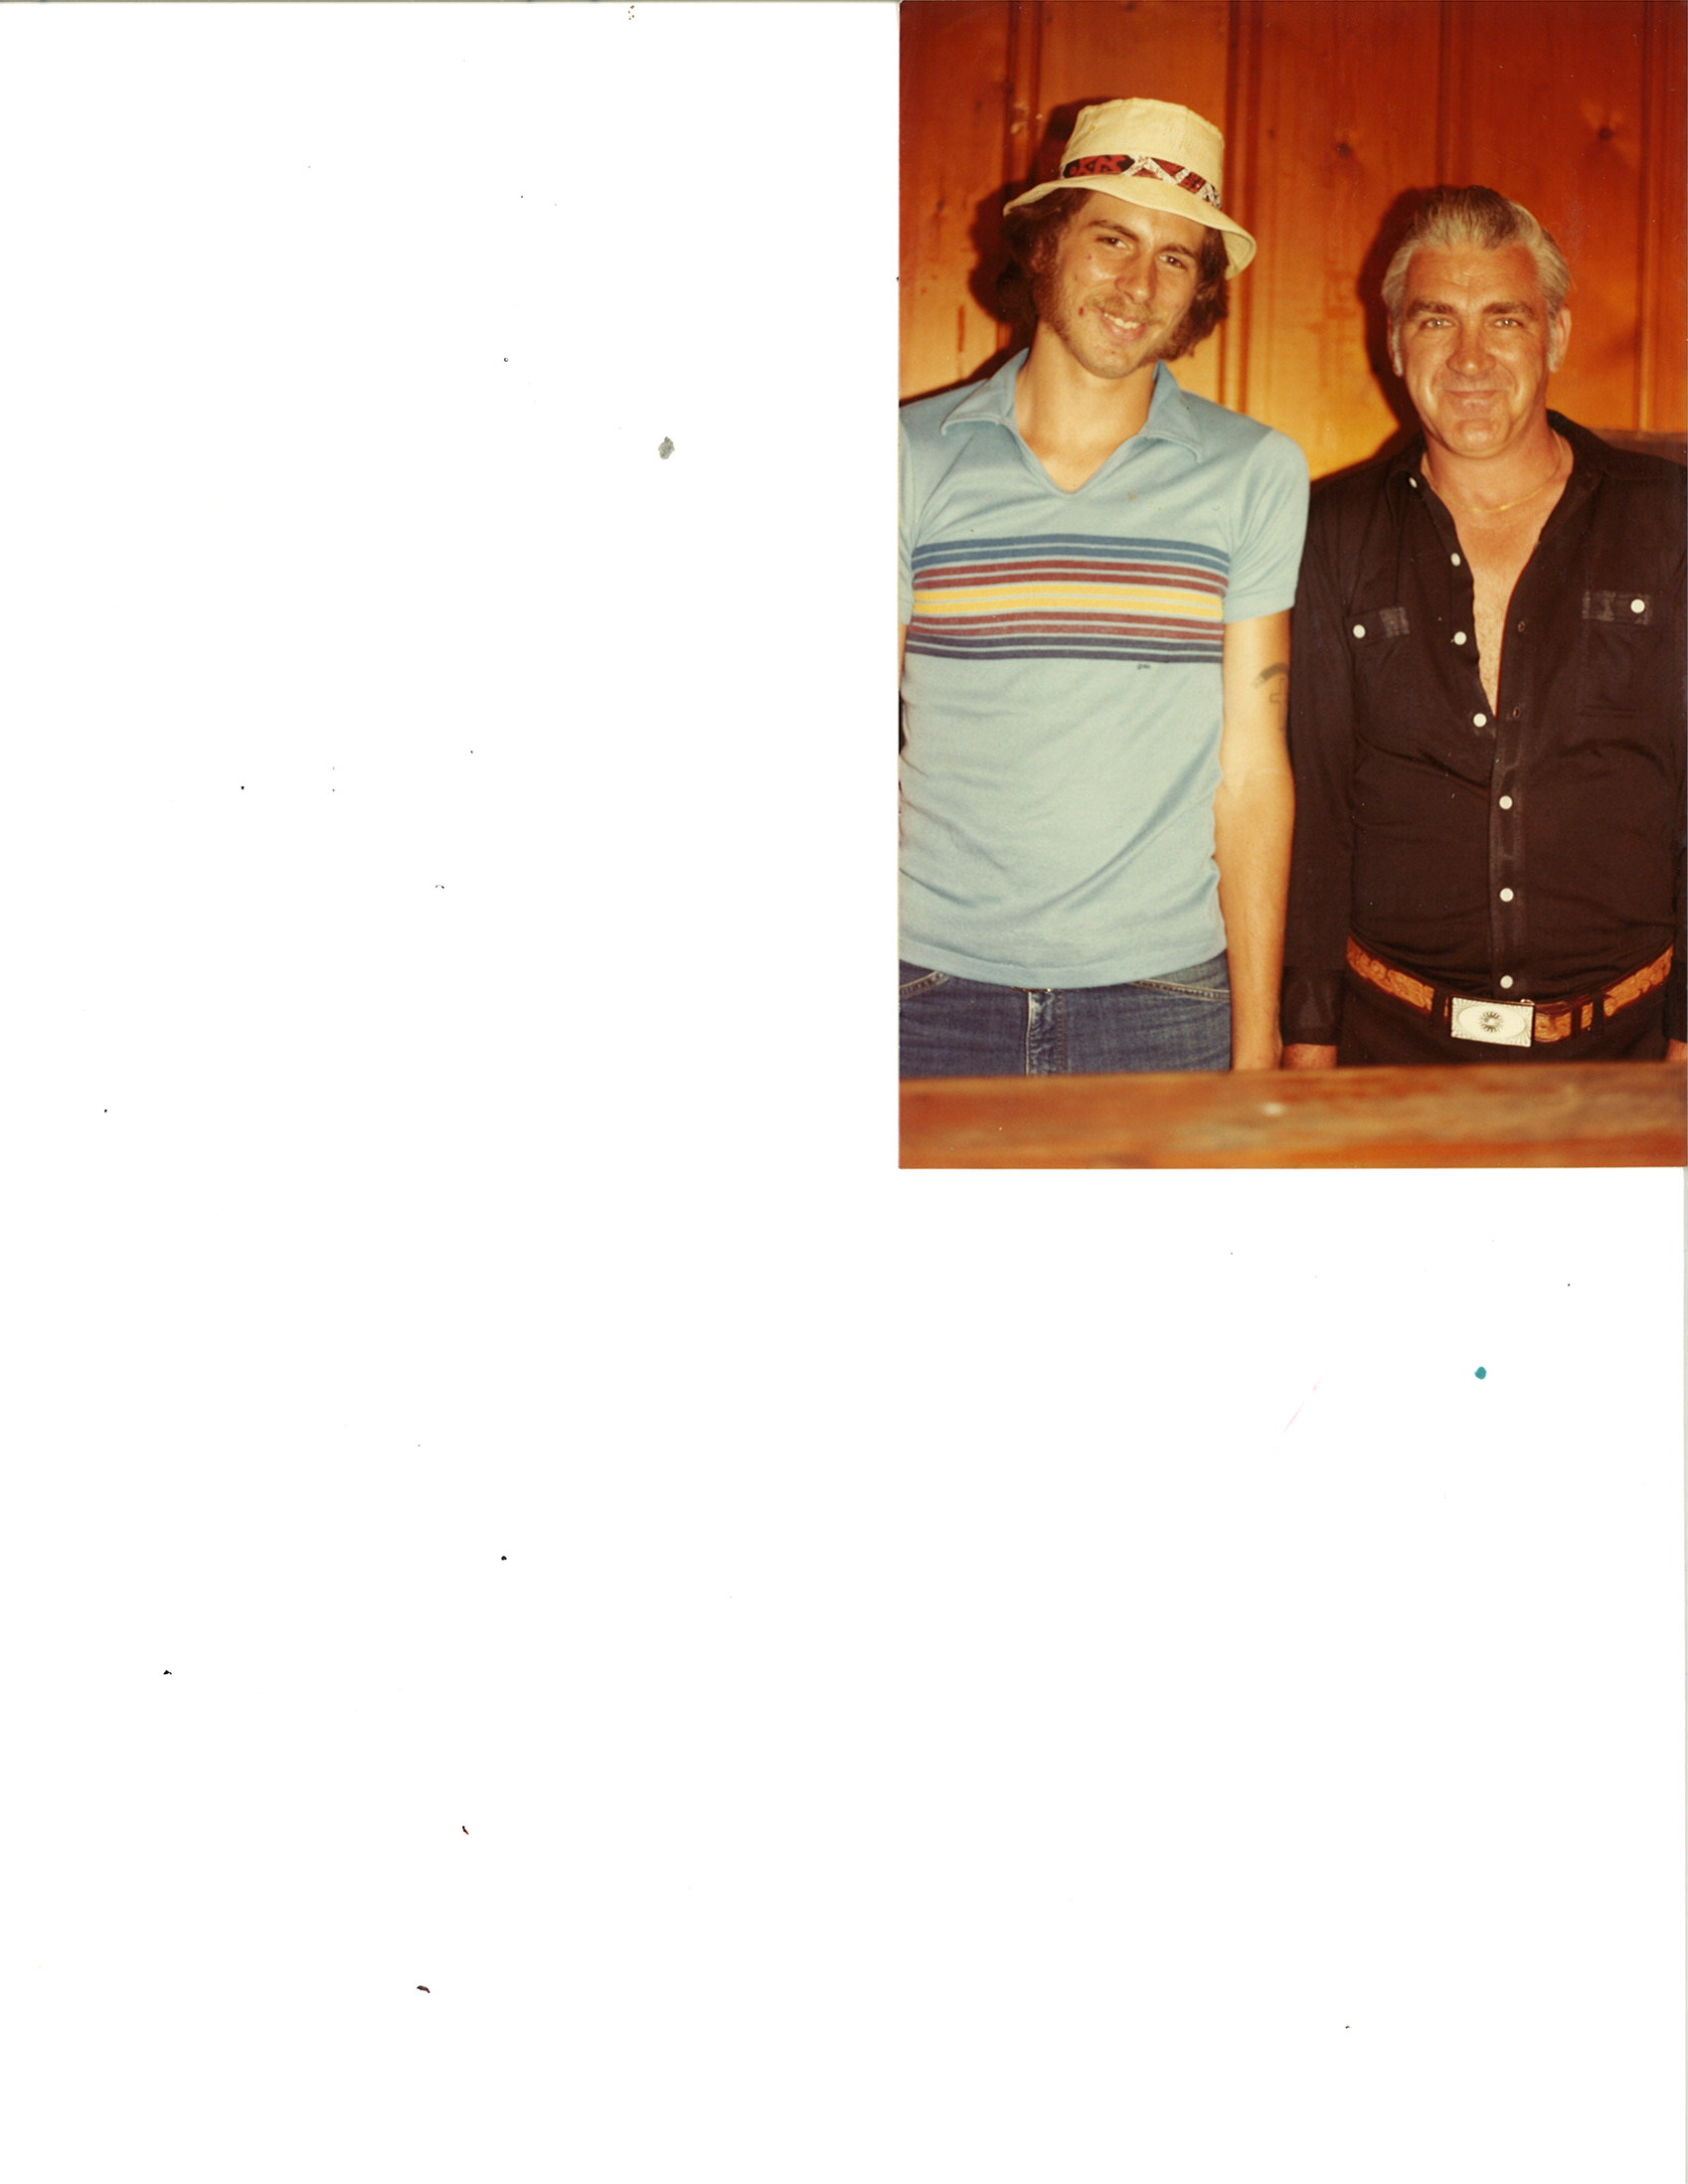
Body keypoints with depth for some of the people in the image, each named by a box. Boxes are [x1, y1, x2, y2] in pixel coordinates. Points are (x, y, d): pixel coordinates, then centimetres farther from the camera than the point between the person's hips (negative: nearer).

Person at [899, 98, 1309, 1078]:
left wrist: (1256, 1044, -4)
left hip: (1163, 995, 0)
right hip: (936, 985, 0)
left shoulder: (1256, 473, 2)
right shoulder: (919, 455, 3)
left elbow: (1251, 765, 0)